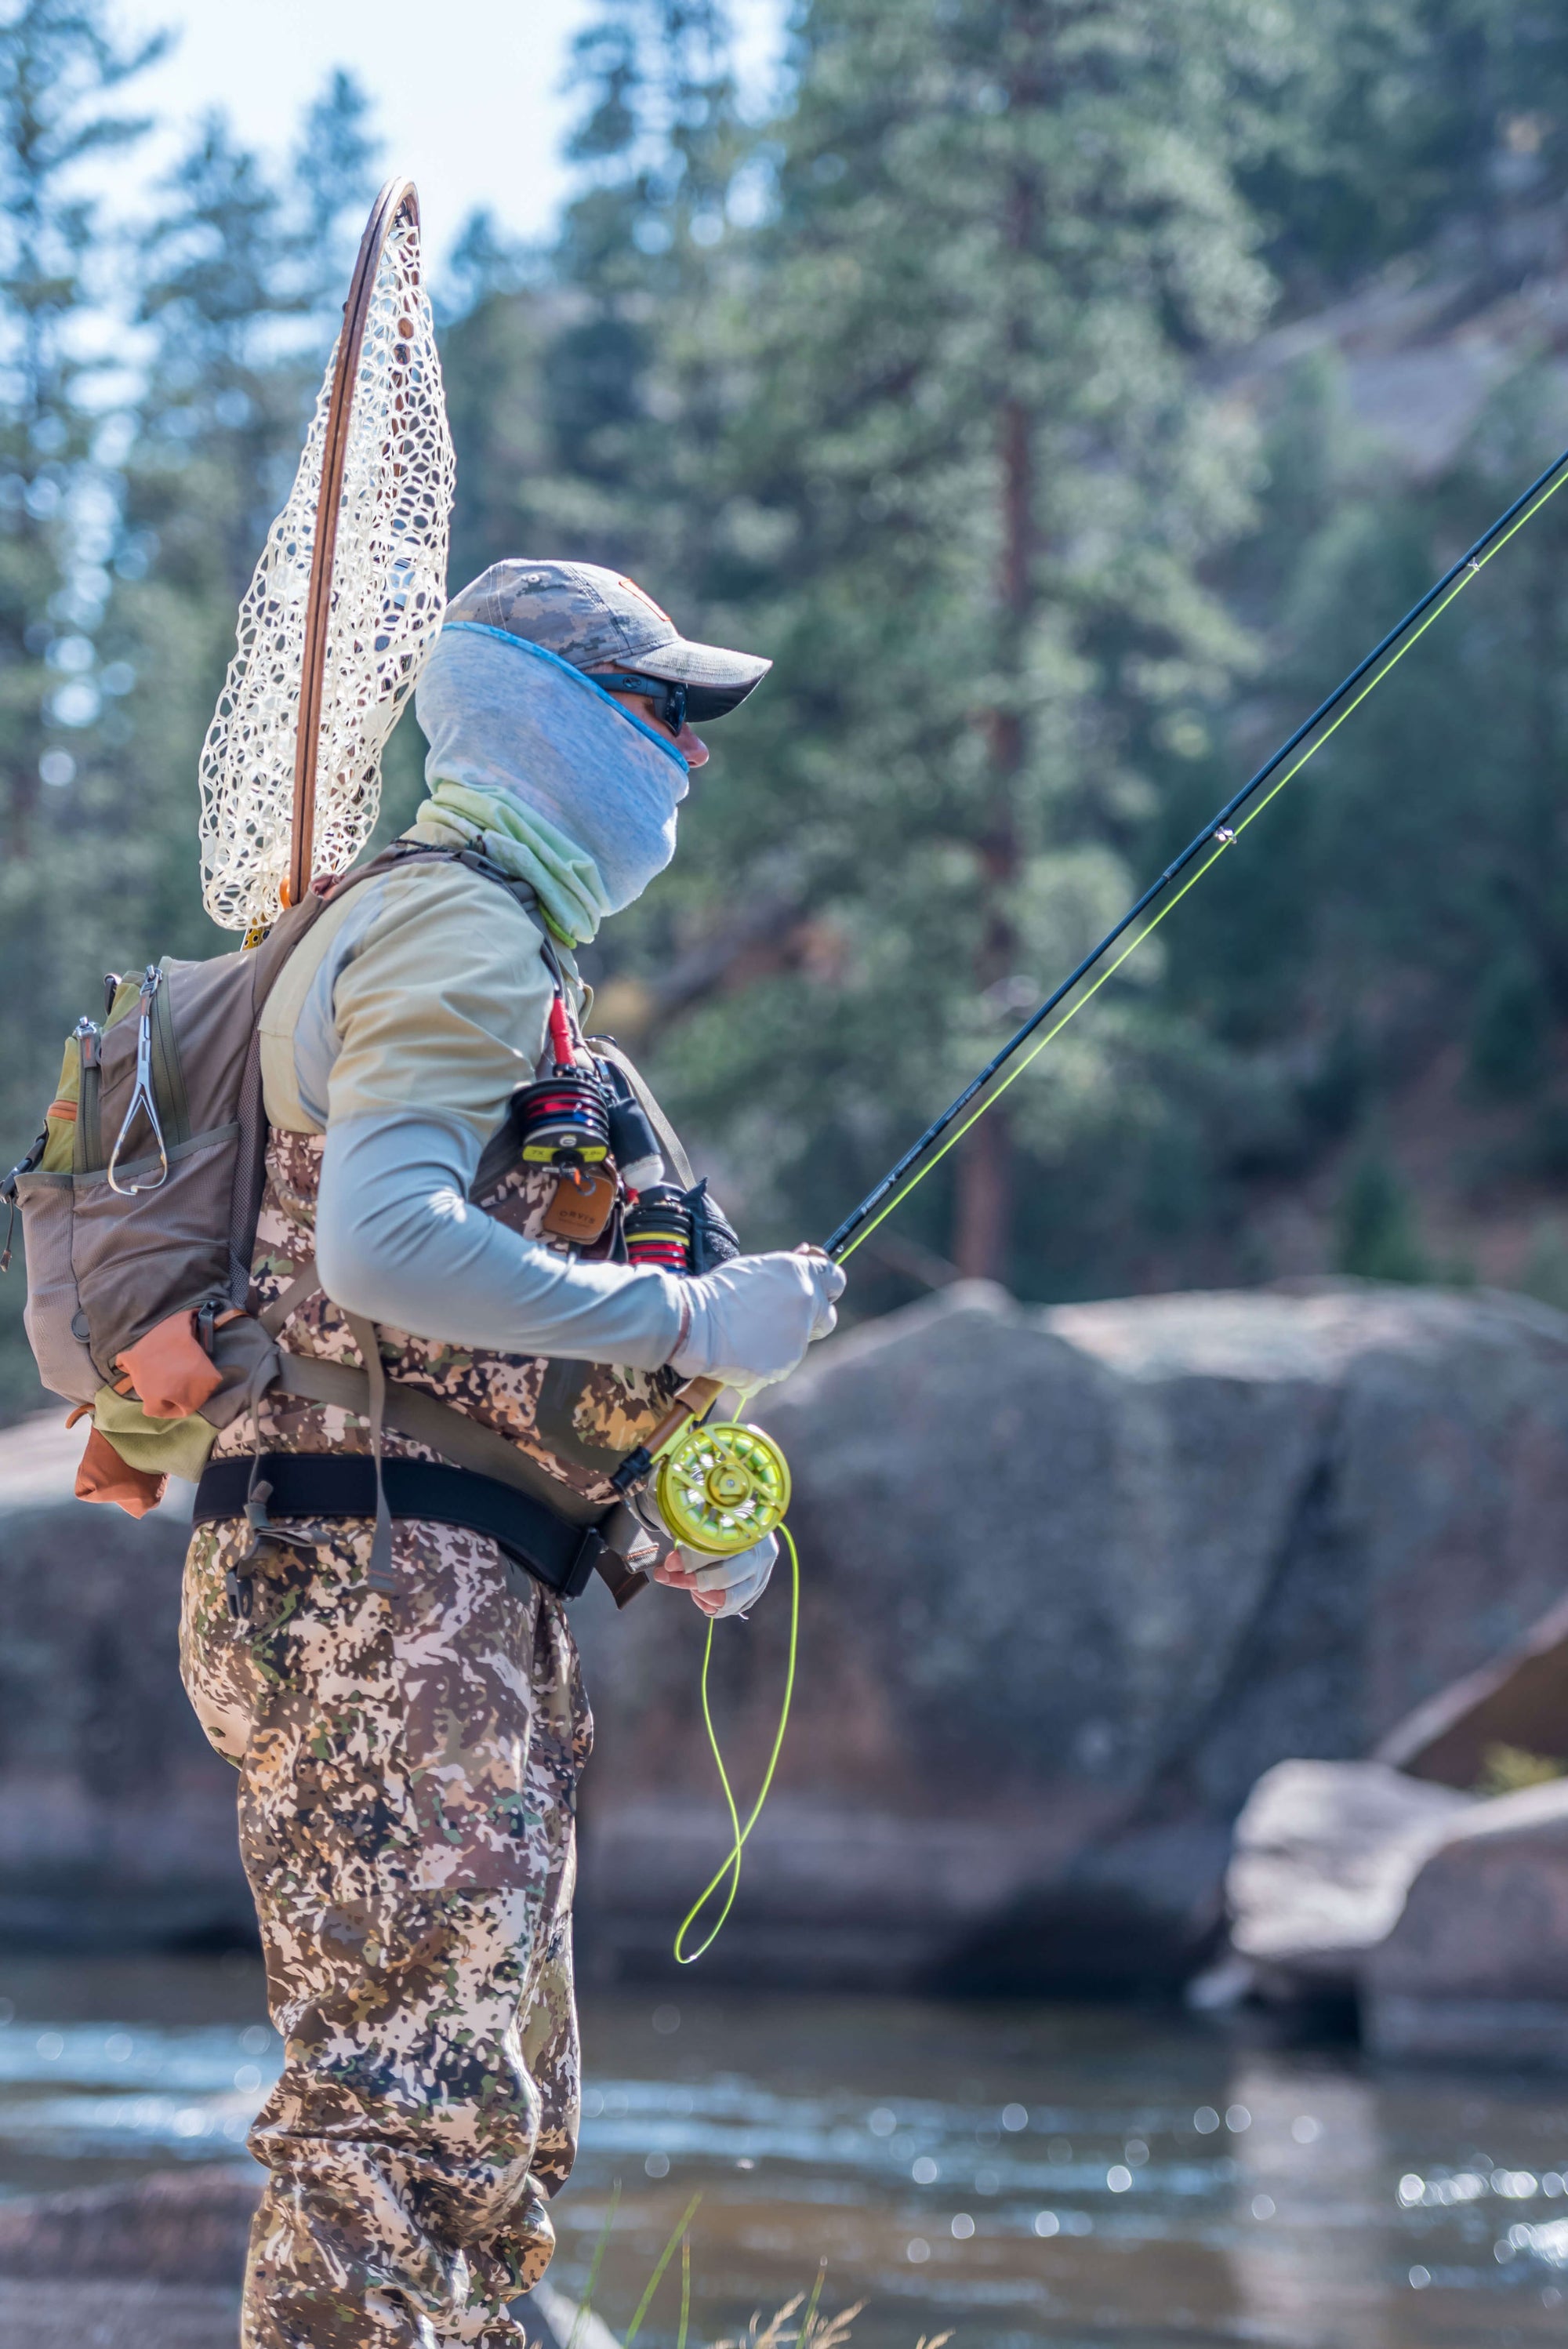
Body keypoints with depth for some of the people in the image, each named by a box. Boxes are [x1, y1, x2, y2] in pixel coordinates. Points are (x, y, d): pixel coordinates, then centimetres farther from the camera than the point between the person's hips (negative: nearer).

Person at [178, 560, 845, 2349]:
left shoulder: (503, 945, 25)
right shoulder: (456, 931, -9)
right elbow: (380, 1248, -26)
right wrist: (684, 1321, -20)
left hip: (457, 1613, 11)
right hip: (383, 1589, -11)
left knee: (492, 2116, 13)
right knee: (409, 2109, -15)